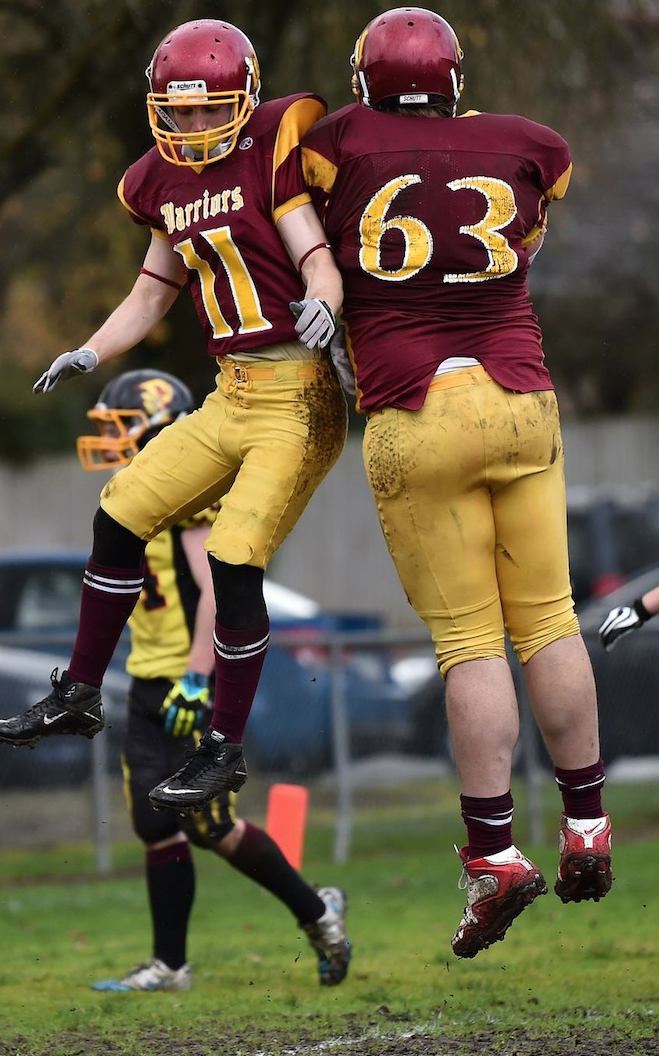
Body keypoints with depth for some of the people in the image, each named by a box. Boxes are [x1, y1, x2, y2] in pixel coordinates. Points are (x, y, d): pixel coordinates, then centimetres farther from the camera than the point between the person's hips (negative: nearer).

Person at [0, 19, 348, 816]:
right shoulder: (166, 183, 11)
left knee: (234, 563, -12)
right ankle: (80, 696, 25)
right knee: (119, 517, 9)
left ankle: (226, 750, 3)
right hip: (232, 395, 8)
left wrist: (321, 306, -38)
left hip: (298, 395, -8)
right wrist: (88, 355, 5)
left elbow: (319, 263, -17)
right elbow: (150, 297, 18)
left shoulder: (272, 152, -10)